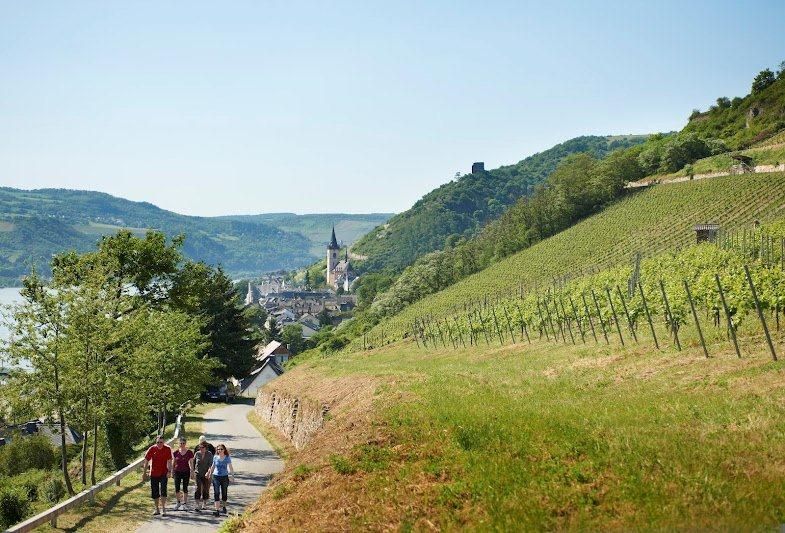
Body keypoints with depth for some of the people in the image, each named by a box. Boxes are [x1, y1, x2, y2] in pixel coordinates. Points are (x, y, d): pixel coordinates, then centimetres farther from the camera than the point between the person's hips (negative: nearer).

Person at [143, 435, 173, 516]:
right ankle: (157, 509, 21)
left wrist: (169, 471, -16)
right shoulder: (152, 449, -4)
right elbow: (146, 460, 2)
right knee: (154, 492, 8)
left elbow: (169, 461, -6)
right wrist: (144, 472, 2)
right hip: (153, 474, 2)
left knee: (163, 491, -14)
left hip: (163, 474, -2)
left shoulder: (167, 449, -6)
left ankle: (163, 508, -8)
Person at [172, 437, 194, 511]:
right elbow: (174, 462, 9)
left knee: (185, 488, 3)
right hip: (177, 472, 1)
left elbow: (191, 463, 1)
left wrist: (192, 472, -4)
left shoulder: (189, 452, -3)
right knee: (177, 488, 1)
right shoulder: (176, 452, 1)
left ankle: (185, 504, 12)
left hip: (186, 472, -1)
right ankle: (178, 503, 19)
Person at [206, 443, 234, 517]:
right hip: (216, 477, 1)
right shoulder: (215, 457, 3)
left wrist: (232, 475, -22)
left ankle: (224, 507, 31)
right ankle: (216, 510, -13)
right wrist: (210, 474, 20)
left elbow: (230, 467, -11)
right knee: (216, 493, -9)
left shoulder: (227, 458, -4)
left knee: (224, 493, 11)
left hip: (224, 477, -1)